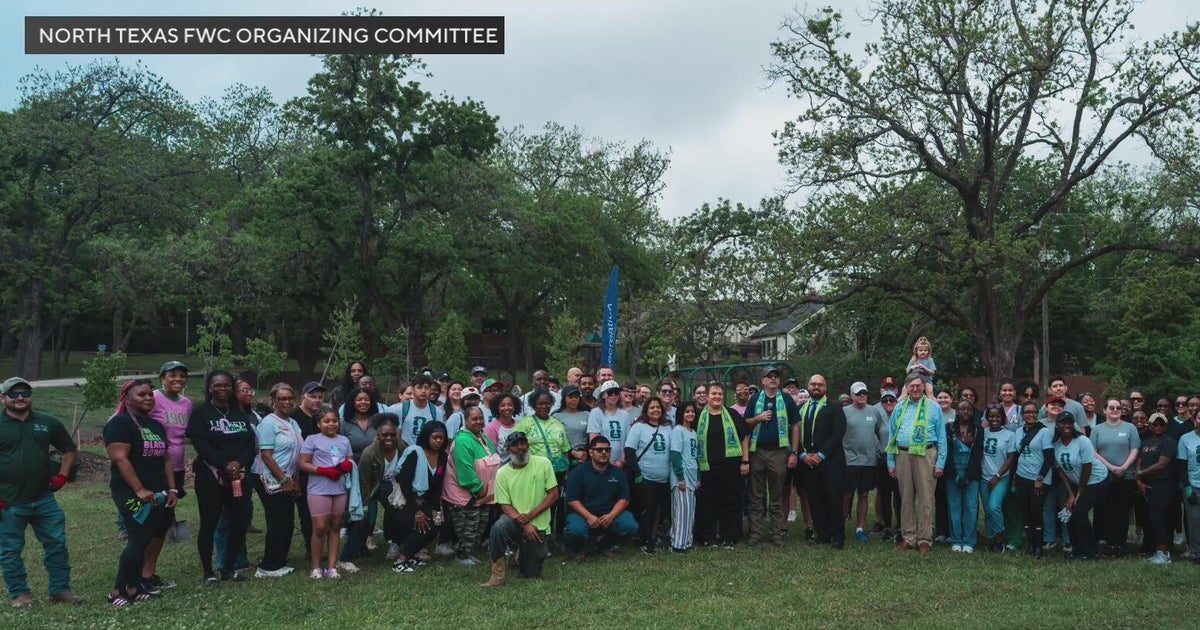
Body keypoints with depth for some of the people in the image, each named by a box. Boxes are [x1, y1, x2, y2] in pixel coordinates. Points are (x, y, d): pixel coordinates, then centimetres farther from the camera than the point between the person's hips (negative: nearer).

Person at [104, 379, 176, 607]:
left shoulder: (156, 425, 17)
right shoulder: (120, 423, -8)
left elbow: (165, 459, 19)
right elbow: (120, 459, -17)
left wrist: (172, 489, 9)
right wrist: (139, 490, -23)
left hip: (157, 494, 8)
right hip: (132, 494, -8)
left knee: (146, 540, 8)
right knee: (139, 540, -12)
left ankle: (134, 585, 16)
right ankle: (118, 591, -2)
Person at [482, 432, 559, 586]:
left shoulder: (543, 463, -6)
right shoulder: (502, 473, -5)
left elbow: (554, 494, -6)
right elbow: (505, 505, -6)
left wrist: (531, 515, -17)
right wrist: (524, 524, -22)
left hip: (538, 524, 0)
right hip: (515, 520, 0)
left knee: (530, 574, 4)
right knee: (498, 527, -36)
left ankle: (522, 553, 40)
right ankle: (497, 575, -19)